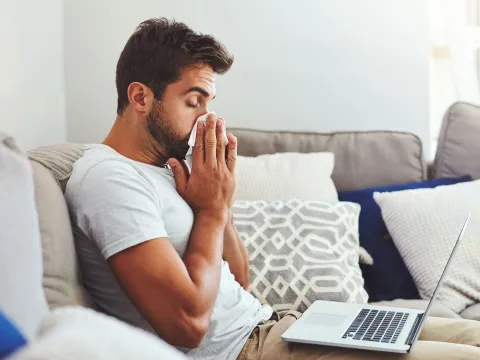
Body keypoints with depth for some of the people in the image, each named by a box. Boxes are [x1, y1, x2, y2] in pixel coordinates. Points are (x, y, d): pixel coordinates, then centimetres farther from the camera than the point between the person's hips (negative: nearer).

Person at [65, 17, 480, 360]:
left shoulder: (167, 164, 13)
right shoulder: (109, 178, -17)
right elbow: (188, 323, -25)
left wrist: (220, 202, -1)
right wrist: (211, 209, -13)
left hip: (264, 322, 9)